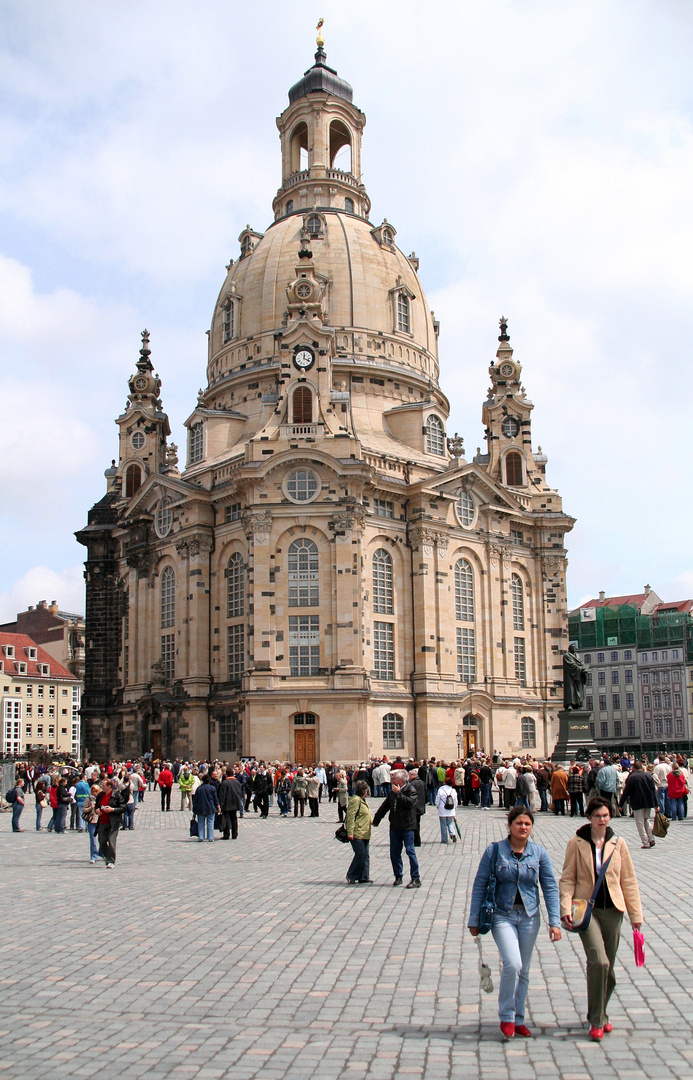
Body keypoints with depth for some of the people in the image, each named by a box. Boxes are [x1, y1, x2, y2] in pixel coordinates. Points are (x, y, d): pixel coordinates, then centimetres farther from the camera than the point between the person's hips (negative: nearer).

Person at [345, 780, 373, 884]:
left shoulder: (362, 800, 19)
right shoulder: (355, 800, -14)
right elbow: (351, 817, -19)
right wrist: (350, 833, -22)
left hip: (364, 834, 10)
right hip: (357, 834, -10)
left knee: (366, 856, 9)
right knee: (360, 854, -9)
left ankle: (364, 878, 13)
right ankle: (351, 876, 3)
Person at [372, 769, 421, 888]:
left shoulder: (411, 790, -7)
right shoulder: (393, 791, 12)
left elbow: (409, 802, -25)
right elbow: (385, 806, 21)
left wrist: (398, 793, -18)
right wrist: (376, 820, 24)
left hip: (407, 826, -6)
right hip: (394, 827, 6)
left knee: (410, 851, -8)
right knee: (394, 853, 7)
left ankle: (416, 879, -2)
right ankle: (398, 876, 20)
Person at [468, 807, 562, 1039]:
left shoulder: (539, 853, 0)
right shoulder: (494, 851, -6)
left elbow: (550, 888, 2)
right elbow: (480, 885, -2)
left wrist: (554, 921, -6)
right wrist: (474, 920, -3)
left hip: (529, 917, 3)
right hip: (503, 915, -3)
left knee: (523, 971, 11)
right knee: (512, 965, -18)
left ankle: (518, 1019, 27)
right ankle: (506, 1016, 3)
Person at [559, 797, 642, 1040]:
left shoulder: (618, 843, 3)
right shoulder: (577, 843, -4)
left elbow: (629, 880, 9)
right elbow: (567, 878, -3)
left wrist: (636, 913, 7)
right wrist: (566, 907, -16)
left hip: (612, 910, 3)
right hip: (586, 909, -3)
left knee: (607, 966, 10)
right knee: (599, 961, -18)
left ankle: (599, 1013, 32)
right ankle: (597, 1020, -5)